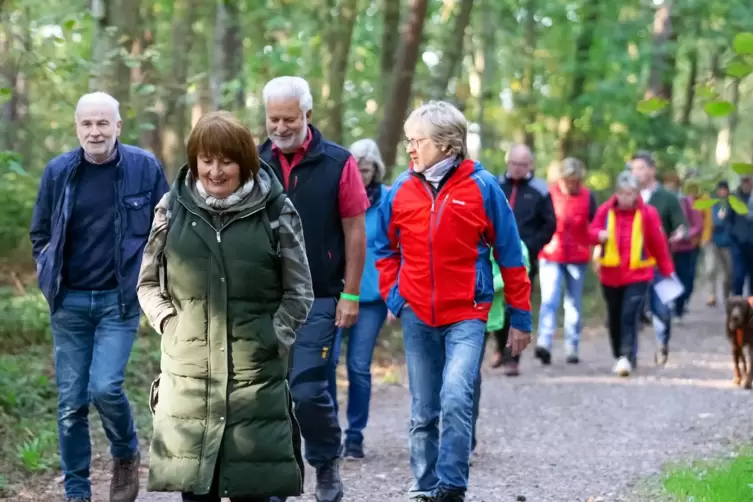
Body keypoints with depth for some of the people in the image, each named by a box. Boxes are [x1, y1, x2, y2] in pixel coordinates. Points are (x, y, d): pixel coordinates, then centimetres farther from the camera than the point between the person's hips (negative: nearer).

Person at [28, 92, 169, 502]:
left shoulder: (144, 167, -4)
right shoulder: (58, 171, 1)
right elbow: (39, 232, 14)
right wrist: (48, 272, 3)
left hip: (119, 300, -2)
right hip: (69, 302, 2)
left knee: (105, 387, -17)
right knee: (70, 401, 4)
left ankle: (126, 454, 13)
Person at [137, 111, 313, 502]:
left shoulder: (275, 211, 0)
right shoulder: (174, 208, 5)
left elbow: (299, 292, 6)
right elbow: (148, 283, 14)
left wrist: (274, 338, -4)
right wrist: (169, 323, -1)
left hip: (256, 375, -1)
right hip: (188, 373, 1)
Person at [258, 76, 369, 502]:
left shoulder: (338, 163, -4)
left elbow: (355, 232, -2)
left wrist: (351, 295, -5)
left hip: (318, 299, -3)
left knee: (307, 390, -10)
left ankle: (327, 463, 15)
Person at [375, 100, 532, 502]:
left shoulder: (481, 187, -7)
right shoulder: (401, 190, 2)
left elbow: (510, 255, -1)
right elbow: (386, 249, 17)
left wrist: (520, 318, 1)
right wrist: (392, 296, 5)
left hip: (466, 315, -4)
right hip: (416, 316, 4)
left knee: (456, 400, -19)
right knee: (422, 413, 9)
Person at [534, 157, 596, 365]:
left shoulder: (587, 197, 4)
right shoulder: (549, 194, -2)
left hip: (578, 258, 2)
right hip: (550, 256, -2)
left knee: (574, 304, 8)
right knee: (549, 300, -16)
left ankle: (572, 348, 14)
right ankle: (544, 344, -26)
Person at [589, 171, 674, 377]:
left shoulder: (648, 213, -3)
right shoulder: (605, 211, 1)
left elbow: (659, 243, 2)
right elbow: (592, 232, 2)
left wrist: (667, 271, 7)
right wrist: (600, 234, -23)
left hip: (638, 274, -3)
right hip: (610, 274, 3)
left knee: (630, 316, -18)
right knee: (614, 319, 11)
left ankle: (627, 358, -23)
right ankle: (620, 357, 27)